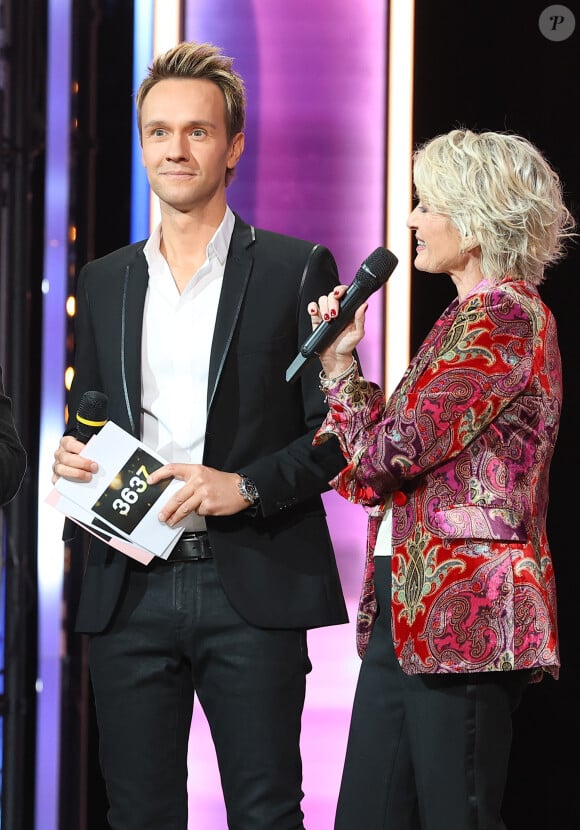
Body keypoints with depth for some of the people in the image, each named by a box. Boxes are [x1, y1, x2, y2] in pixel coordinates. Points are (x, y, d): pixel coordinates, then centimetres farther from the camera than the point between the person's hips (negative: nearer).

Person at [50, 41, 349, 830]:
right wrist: (69, 458, 0)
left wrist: (246, 487, -15)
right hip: (130, 588, 4)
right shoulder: (104, 282, 16)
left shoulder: (296, 270, 2)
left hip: (252, 592, -4)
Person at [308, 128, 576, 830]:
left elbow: (392, 450, -16)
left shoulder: (507, 315, -10)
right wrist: (339, 361, 8)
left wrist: (339, 366, 5)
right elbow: (380, 468, 16)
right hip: (405, 611, 10)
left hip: (463, 609, -10)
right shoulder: (468, 316, 20)